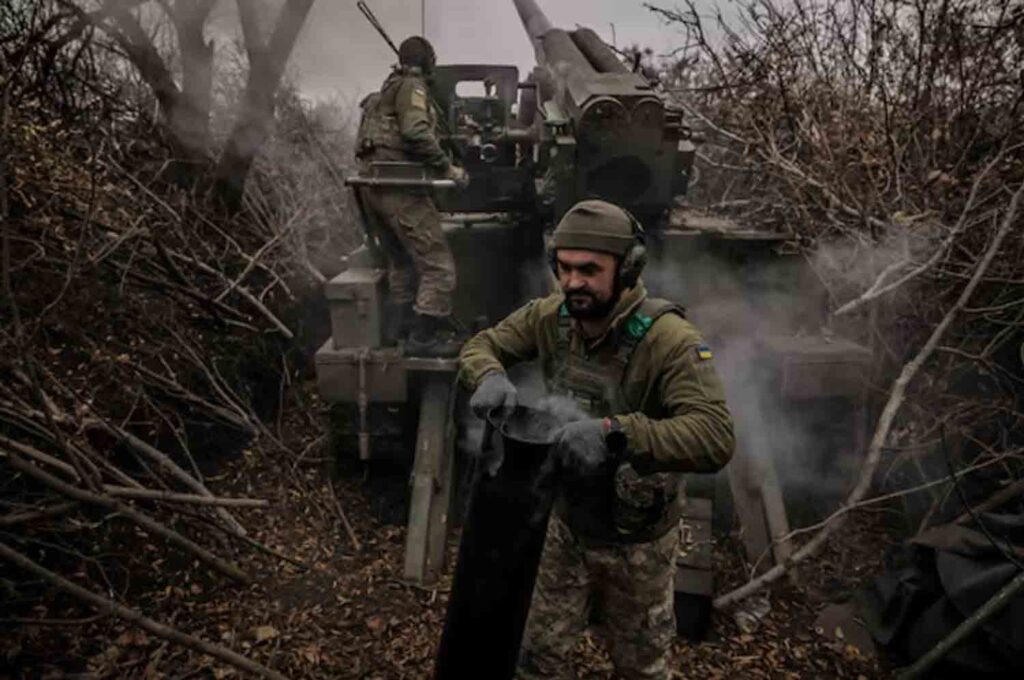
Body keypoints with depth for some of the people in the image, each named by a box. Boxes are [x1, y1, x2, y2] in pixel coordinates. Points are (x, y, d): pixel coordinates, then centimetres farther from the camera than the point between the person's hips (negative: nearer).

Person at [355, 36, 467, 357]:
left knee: (401, 260, 22)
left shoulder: (386, 90, 26)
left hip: (371, 184, 10)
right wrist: (447, 167, -14)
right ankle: (425, 337, -10)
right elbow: (415, 132, -19)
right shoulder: (411, 87, -2)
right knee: (437, 264, -9)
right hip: (398, 186, -10)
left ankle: (398, 329, 26)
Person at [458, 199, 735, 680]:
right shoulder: (552, 316, -12)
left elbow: (716, 438, -38)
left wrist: (614, 433, -51)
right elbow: (481, 346, -3)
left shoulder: (669, 339, -29)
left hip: (637, 537, -4)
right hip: (567, 522, 4)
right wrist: (491, 377, -27)